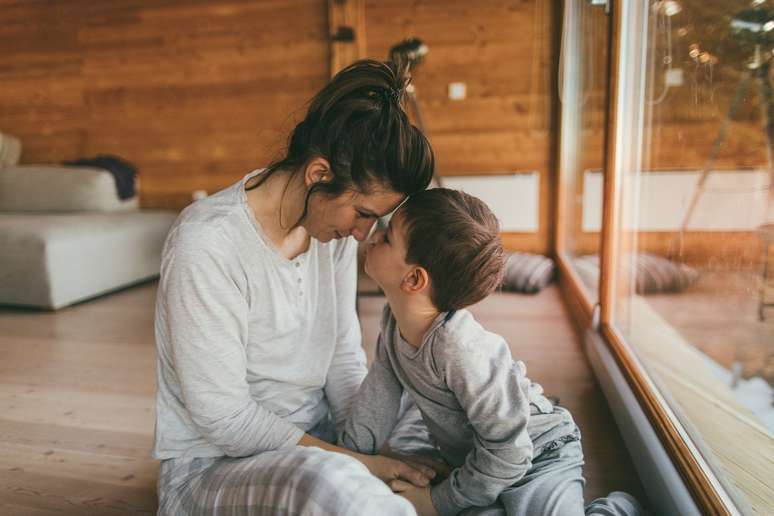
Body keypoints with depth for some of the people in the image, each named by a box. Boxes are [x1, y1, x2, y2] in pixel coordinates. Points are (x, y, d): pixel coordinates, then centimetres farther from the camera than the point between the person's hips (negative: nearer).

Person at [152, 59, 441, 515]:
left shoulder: (334, 222, -4)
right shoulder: (207, 244, -24)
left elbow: (344, 358, 0)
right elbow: (223, 417, -22)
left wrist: (374, 452, -12)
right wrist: (355, 461, -20)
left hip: (315, 443, 7)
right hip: (214, 464, -6)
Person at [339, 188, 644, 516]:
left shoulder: (462, 350, -36)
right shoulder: (394, 321, -11)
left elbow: (508, 449, -28)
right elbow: (378, 395, 3)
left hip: (534, 459, -5)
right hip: (466, 460, 6)